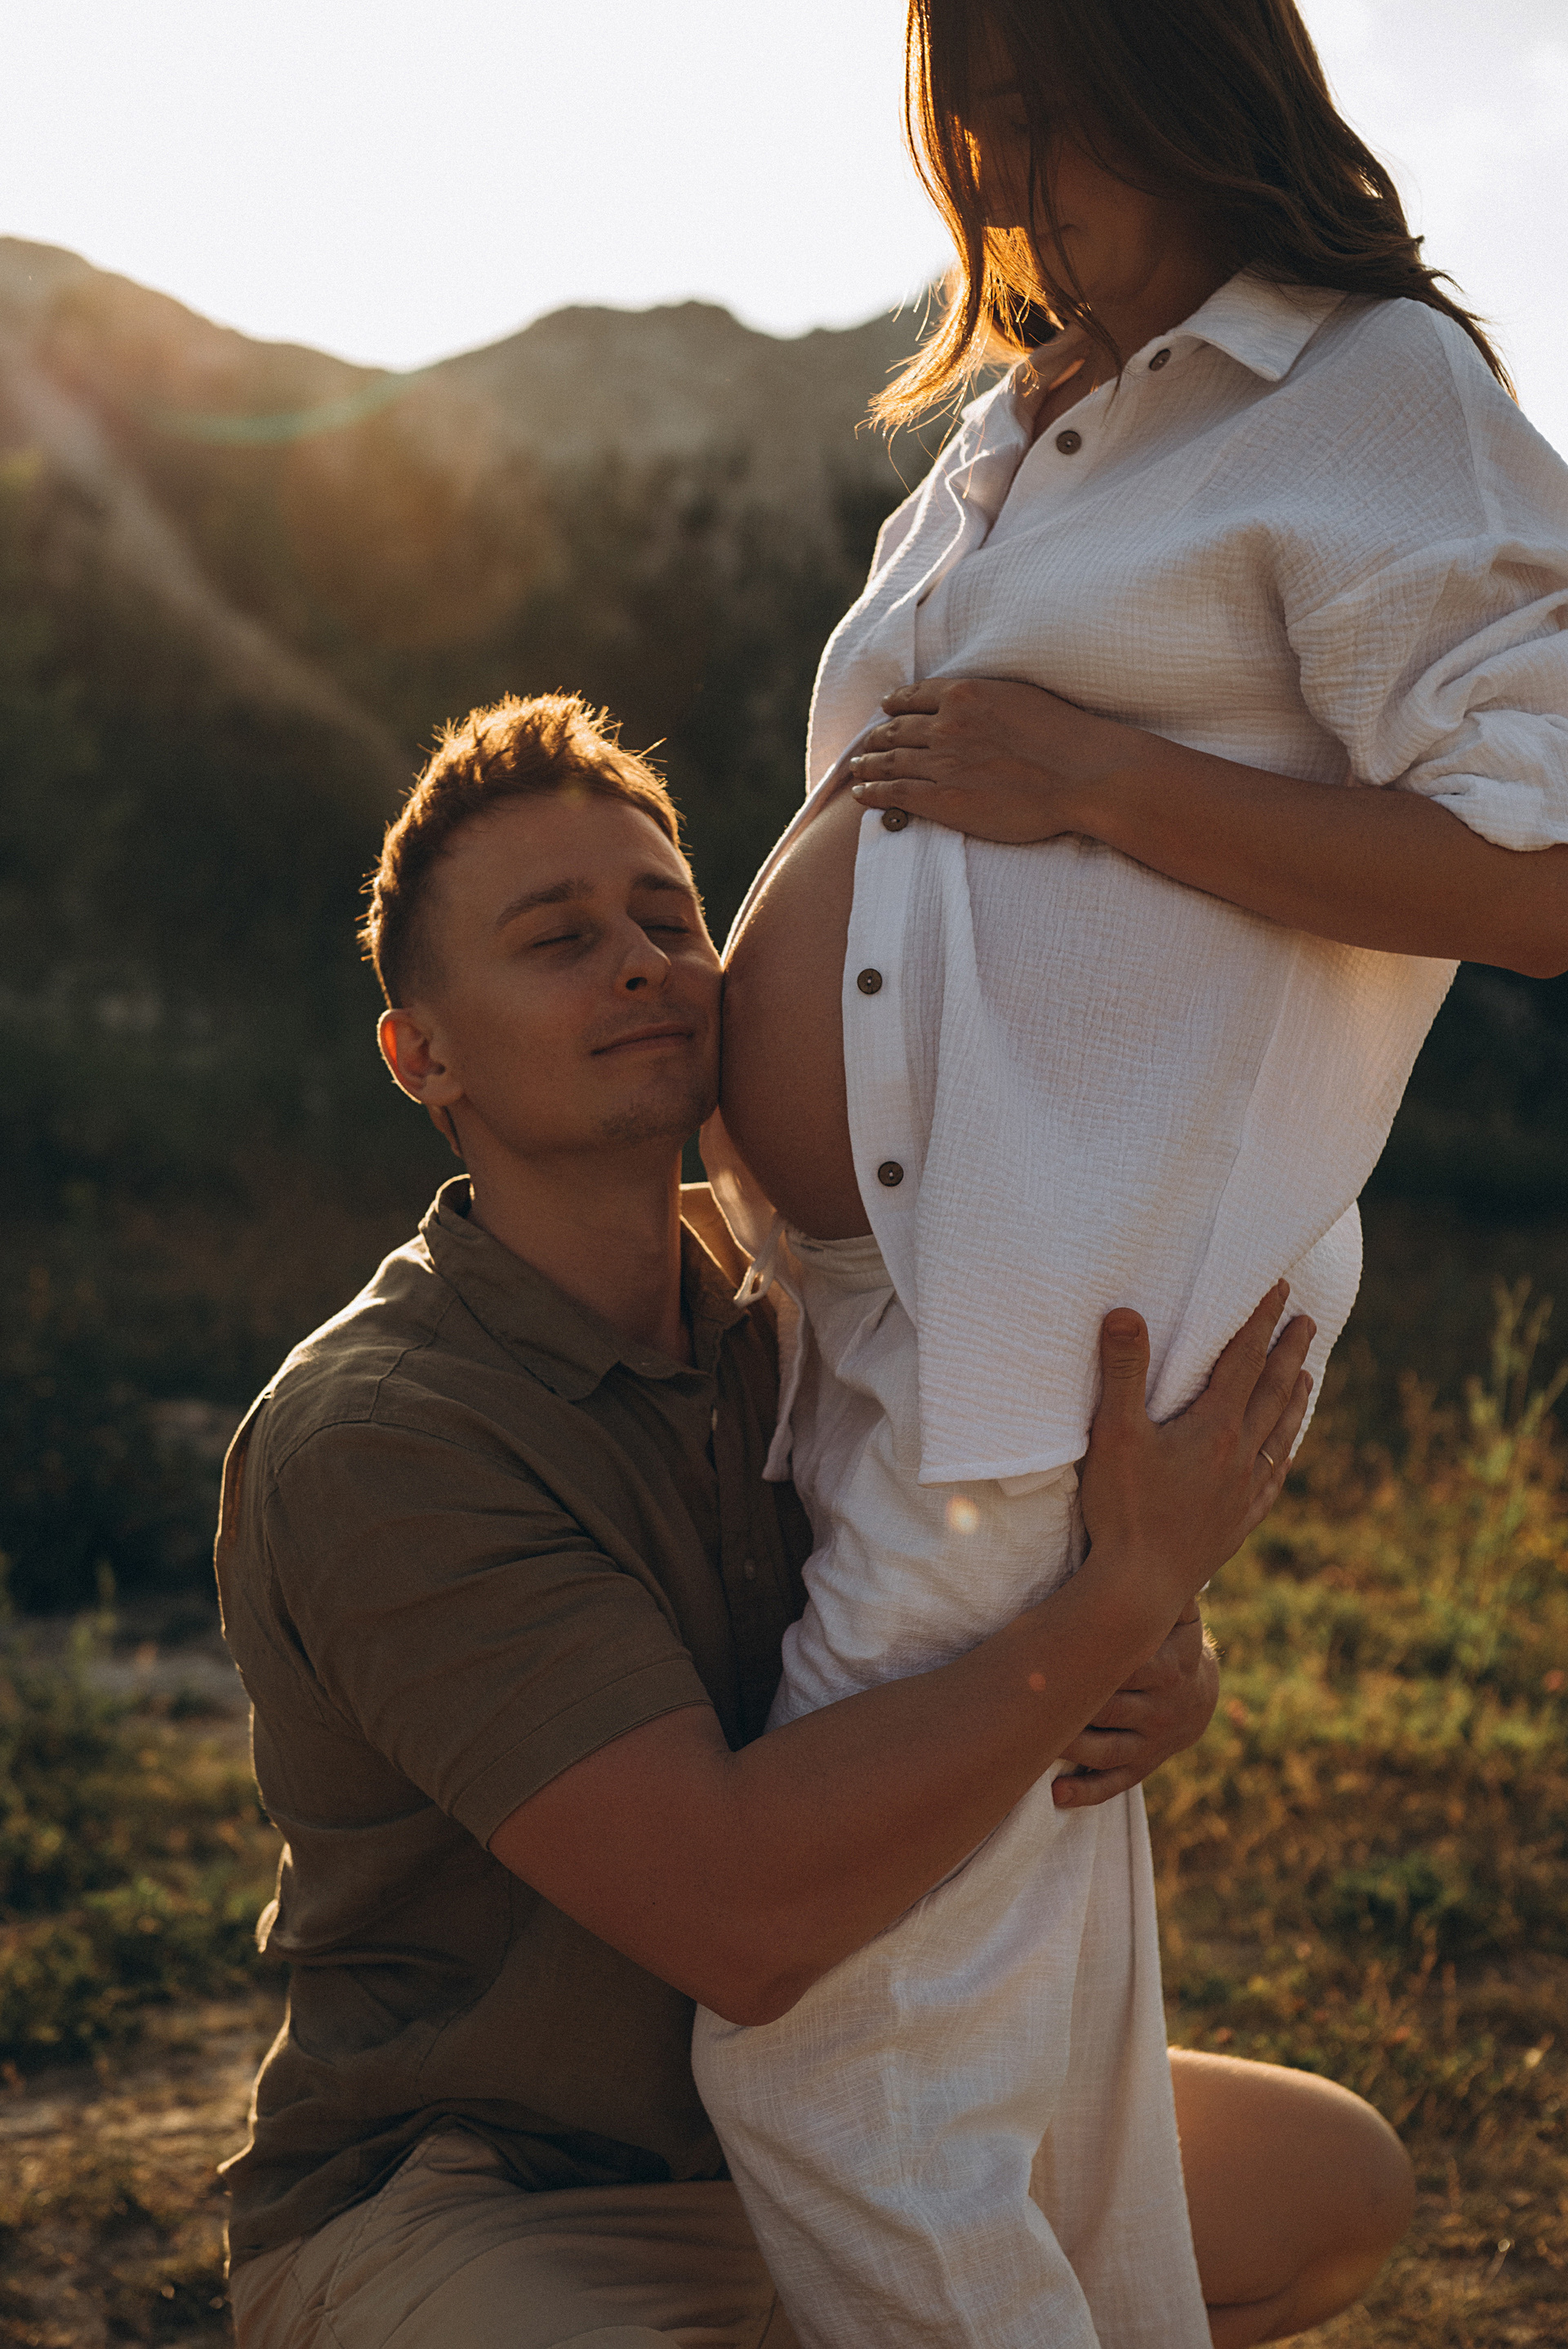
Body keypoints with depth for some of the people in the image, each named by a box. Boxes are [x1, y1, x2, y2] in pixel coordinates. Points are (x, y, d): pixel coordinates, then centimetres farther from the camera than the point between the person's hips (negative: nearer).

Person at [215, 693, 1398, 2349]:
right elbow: (740, 1914, -33)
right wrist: (1130, 1591, -31)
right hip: (457, 2213, -7)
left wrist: (1164, 1684, -18)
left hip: (801, 2139, 7)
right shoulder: (367, 1444, -25)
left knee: (1338, 2185, 14)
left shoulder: (772, 1298, -1)